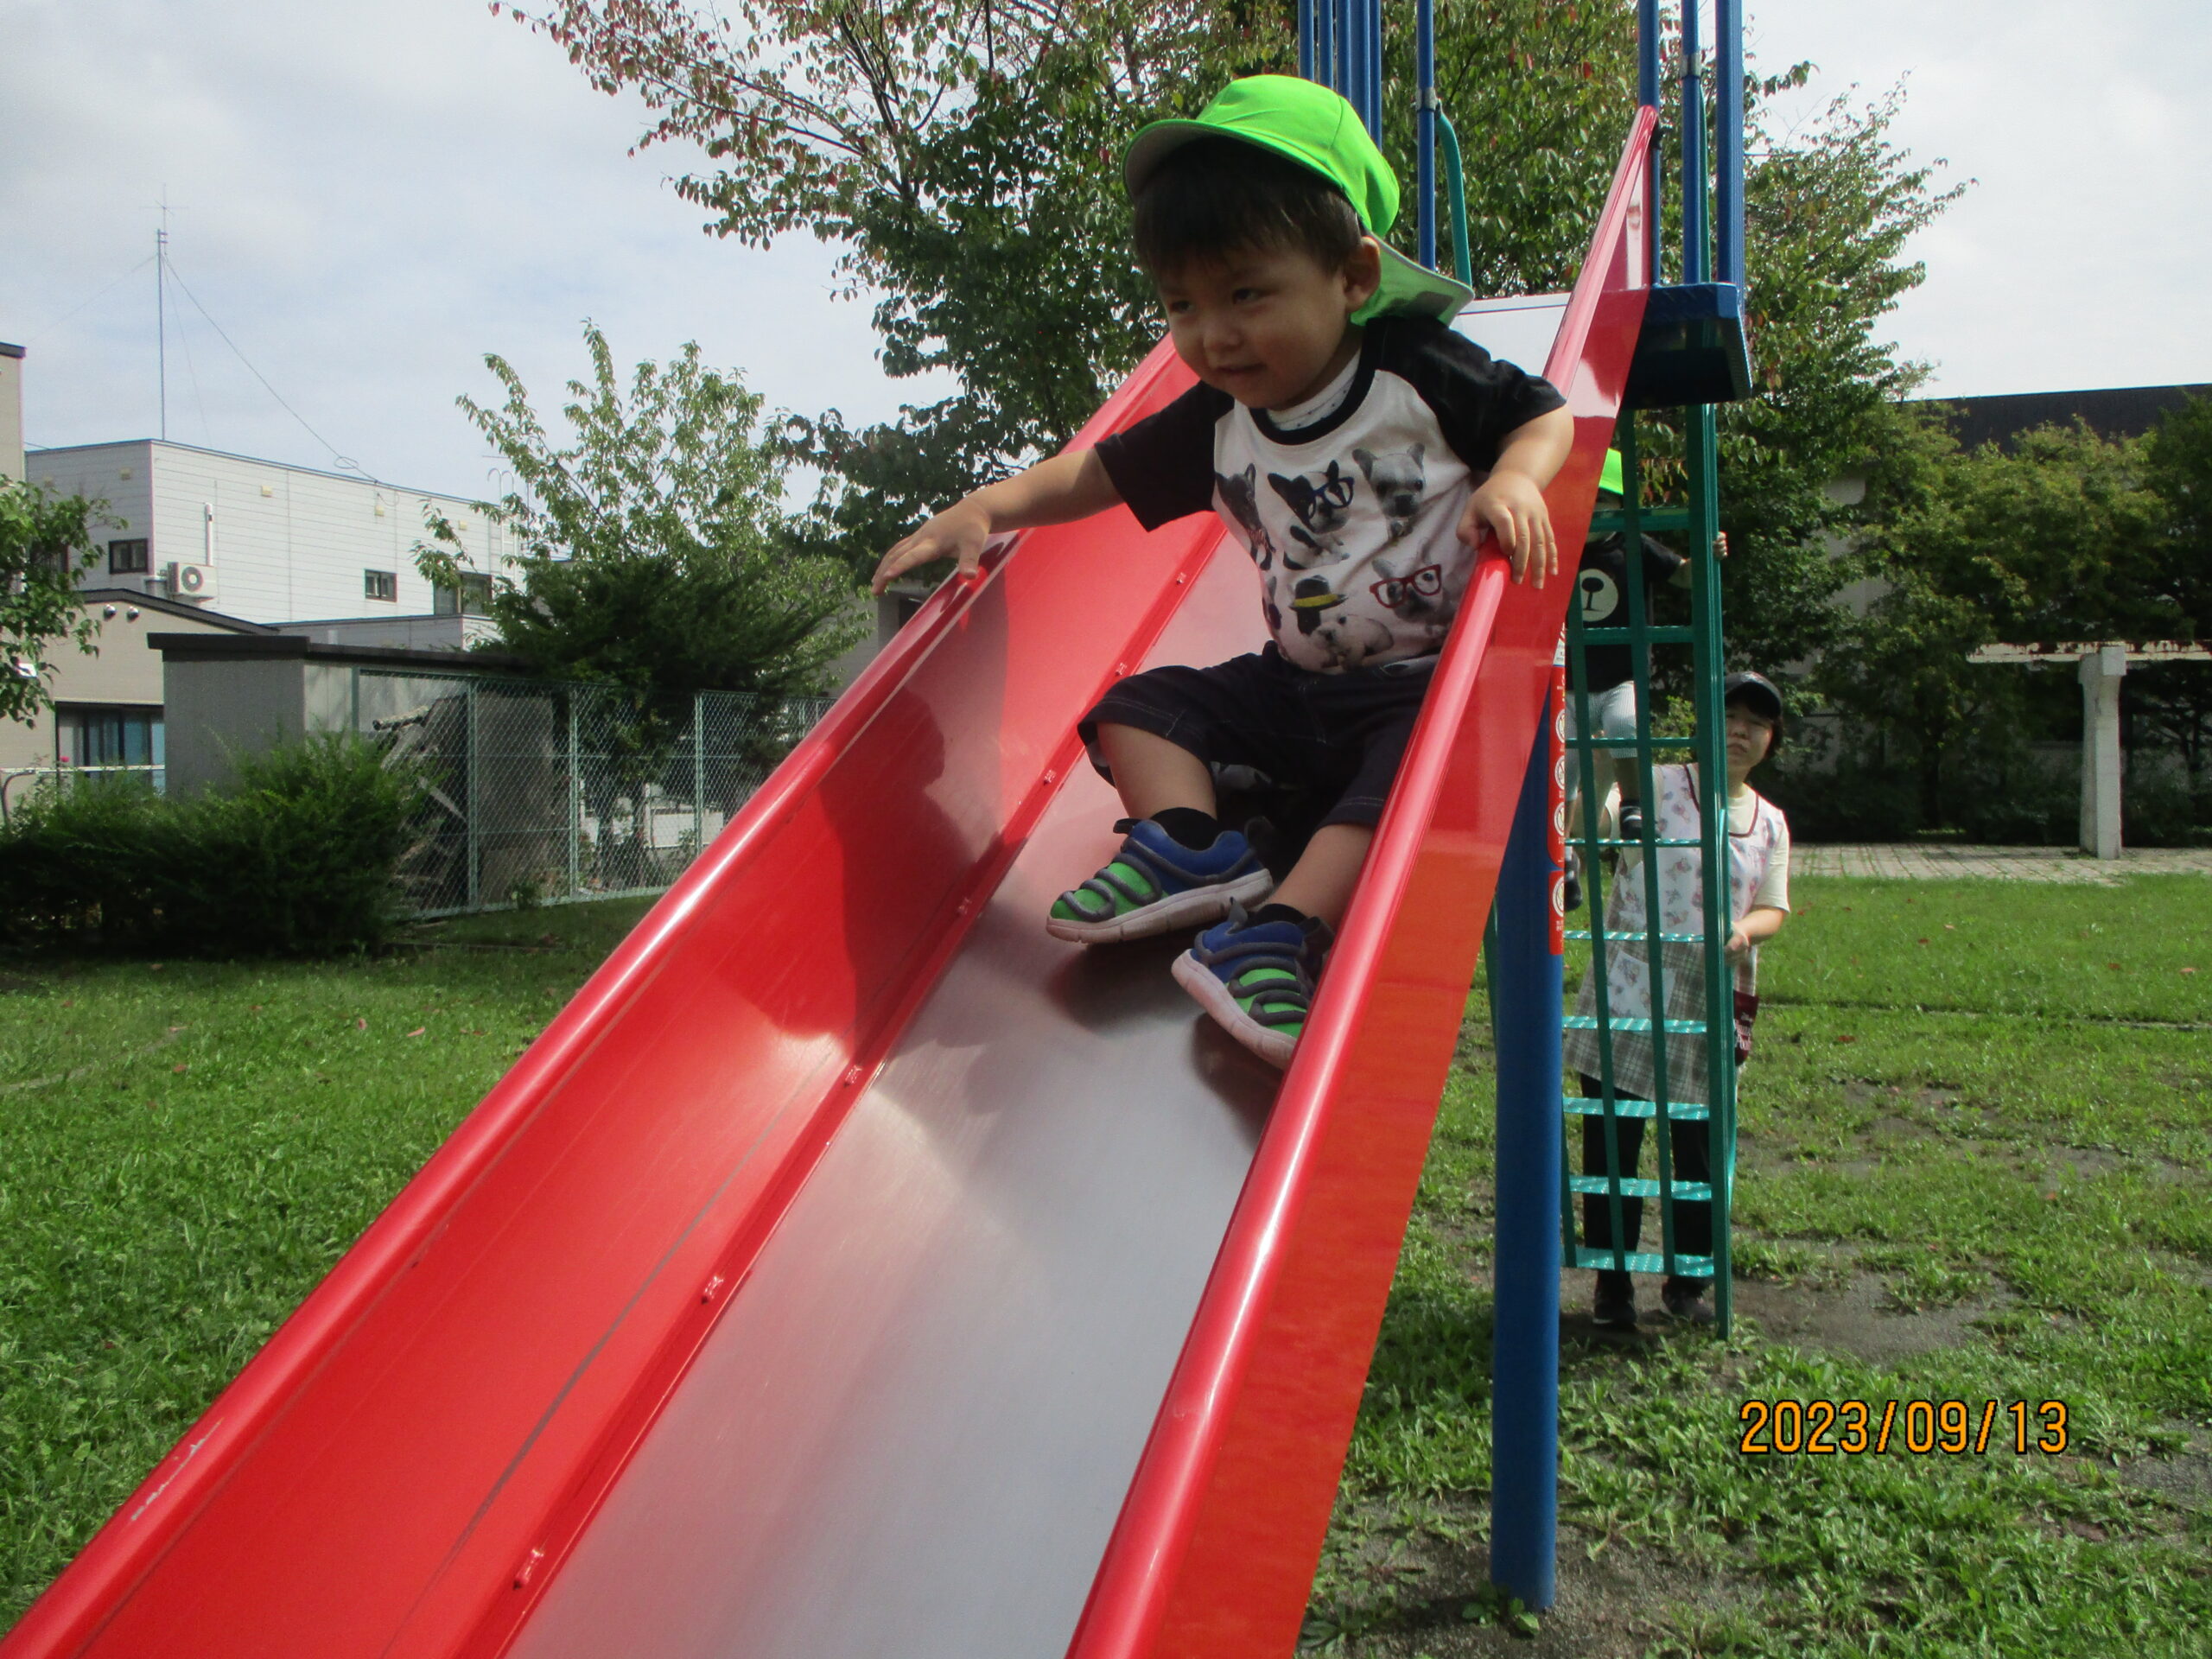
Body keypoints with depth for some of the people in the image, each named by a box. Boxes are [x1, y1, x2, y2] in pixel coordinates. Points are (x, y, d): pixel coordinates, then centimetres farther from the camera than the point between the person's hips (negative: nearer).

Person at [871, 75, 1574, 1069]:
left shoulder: (1420, 371, -9)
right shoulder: (1216, 425, 2)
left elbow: (1545, 416, -1)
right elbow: (1102, 472, 11)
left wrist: (1514, 479, -24)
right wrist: (985, 509, -1)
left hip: (1424, 680, -5)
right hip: (1294, 683, 6)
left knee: (1414, 756, -37)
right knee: (1137, 704, -3)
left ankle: (1283, 929, -43)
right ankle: (1191, 847, -24)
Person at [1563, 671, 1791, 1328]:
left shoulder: (1770, 822, 12)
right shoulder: (1656, 786, -3)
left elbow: (1774, 908, 10)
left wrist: (1744, 930, -12)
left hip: (1710, 1006, 4)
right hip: (1628, 995, -4)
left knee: (1701, 1149, 10)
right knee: (1611, 1141, 1)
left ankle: (1688, 1283, 27)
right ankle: (1612, 1283, 16)